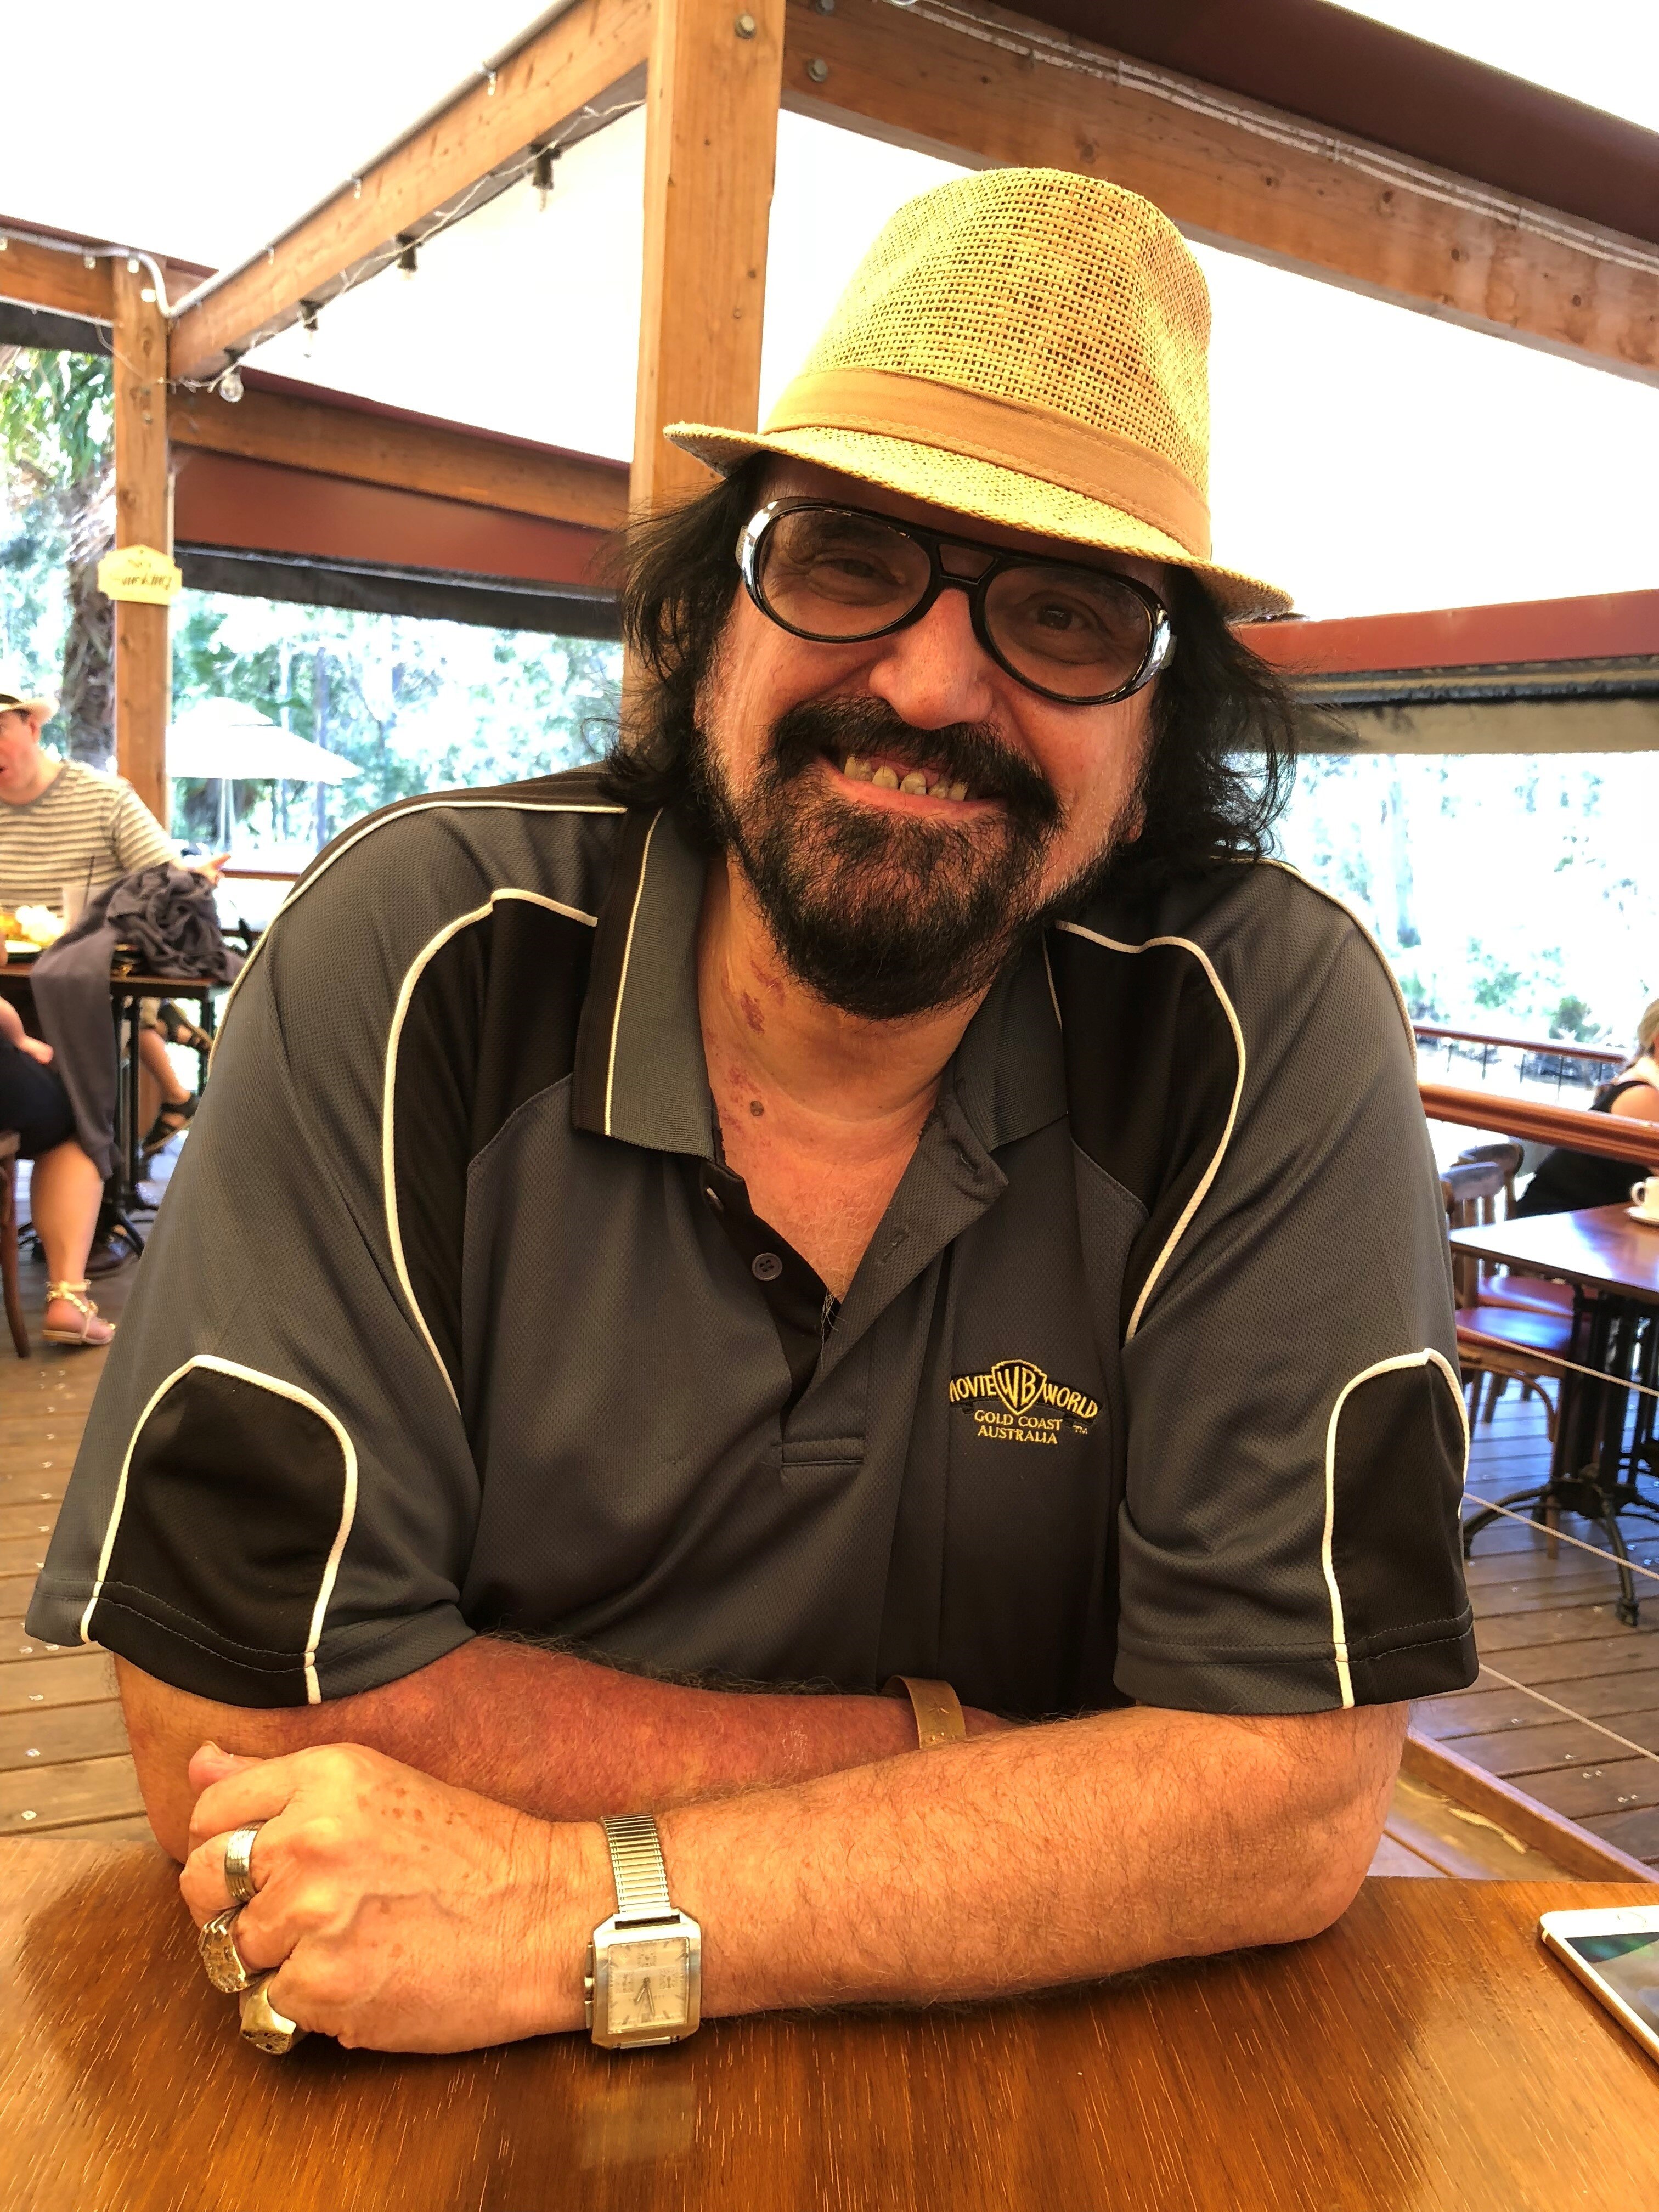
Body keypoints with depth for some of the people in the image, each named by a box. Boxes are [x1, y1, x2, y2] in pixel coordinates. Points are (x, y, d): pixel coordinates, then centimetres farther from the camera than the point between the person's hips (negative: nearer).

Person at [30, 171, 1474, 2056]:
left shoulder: (1272, 1031, -15)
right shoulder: (422, 958, -17)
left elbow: (1295, 1792, -16)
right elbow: (235, 1721, -18)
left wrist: (592, 1910, -23)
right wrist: (954, 1757, -17)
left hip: (1049, 2078, 1)